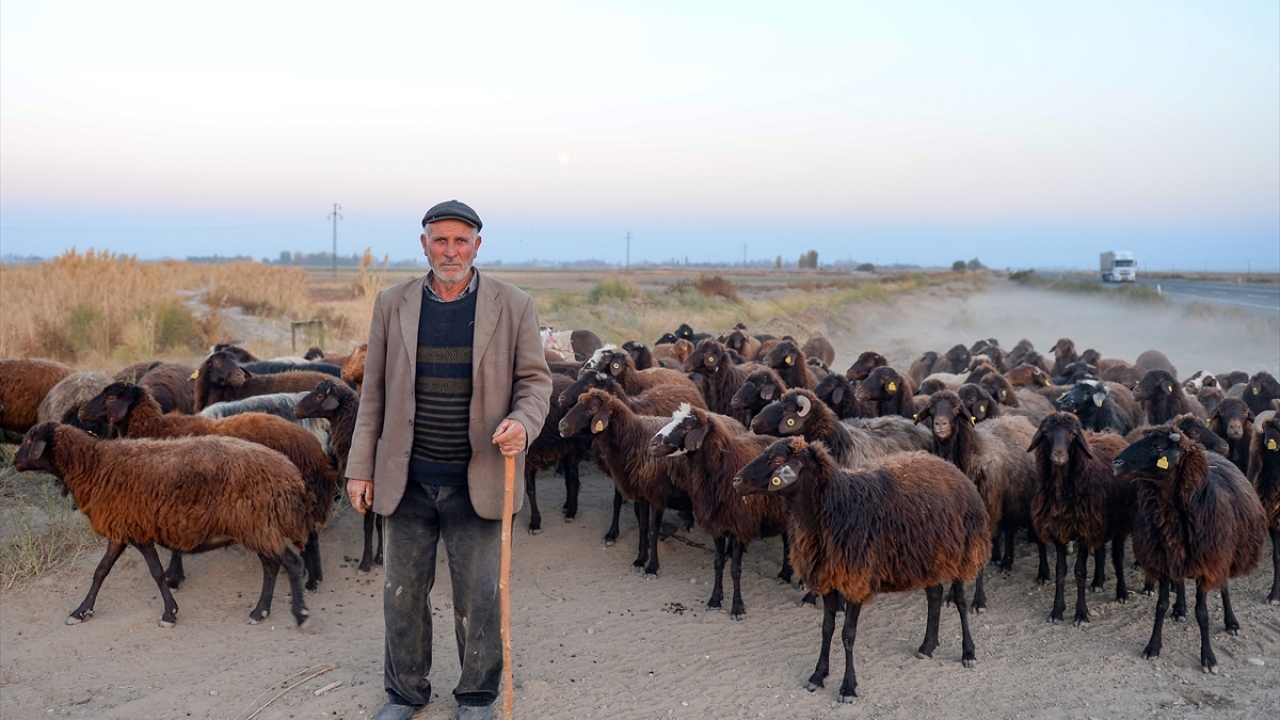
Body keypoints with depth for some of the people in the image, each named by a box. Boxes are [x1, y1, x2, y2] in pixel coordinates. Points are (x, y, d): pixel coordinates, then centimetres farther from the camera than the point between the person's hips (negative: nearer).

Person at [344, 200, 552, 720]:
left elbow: (535, 379, 2)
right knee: (403, 592, 12)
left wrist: (523, 422, -20)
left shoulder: (513, 306, -2)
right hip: (407, 480, 2)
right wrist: (361, 468, 5)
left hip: (478, 480, -2)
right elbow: (374, 391, 7)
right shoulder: (392, 304, 3)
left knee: (478, 595, 7)